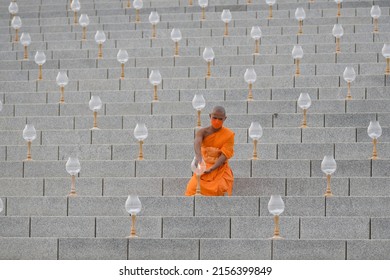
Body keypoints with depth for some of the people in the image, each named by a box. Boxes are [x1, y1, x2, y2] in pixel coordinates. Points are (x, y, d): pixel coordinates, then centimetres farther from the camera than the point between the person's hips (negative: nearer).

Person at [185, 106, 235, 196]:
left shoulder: (229, 134, -4)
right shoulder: (203, 132, -4)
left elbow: (224, 155, -13)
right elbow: (197, 142, -27)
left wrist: (211, 169, -29)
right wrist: (198, 156, -51)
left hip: (220, 169, -1)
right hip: (204, 168, 1)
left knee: (219, 189, -31)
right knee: (193, 187, -25)